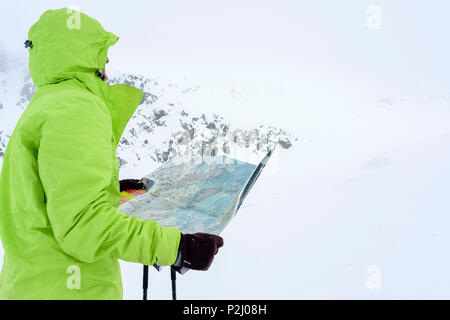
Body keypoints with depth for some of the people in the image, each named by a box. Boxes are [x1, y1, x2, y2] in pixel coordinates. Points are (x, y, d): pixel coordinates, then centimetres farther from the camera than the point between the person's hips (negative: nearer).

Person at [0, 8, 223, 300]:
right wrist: (177, 247, -26)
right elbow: (83, 222, -26)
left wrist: (110, 189, 27)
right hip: (64, 288, -10)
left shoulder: (42, 108, 16)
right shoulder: (75, 108, -17)